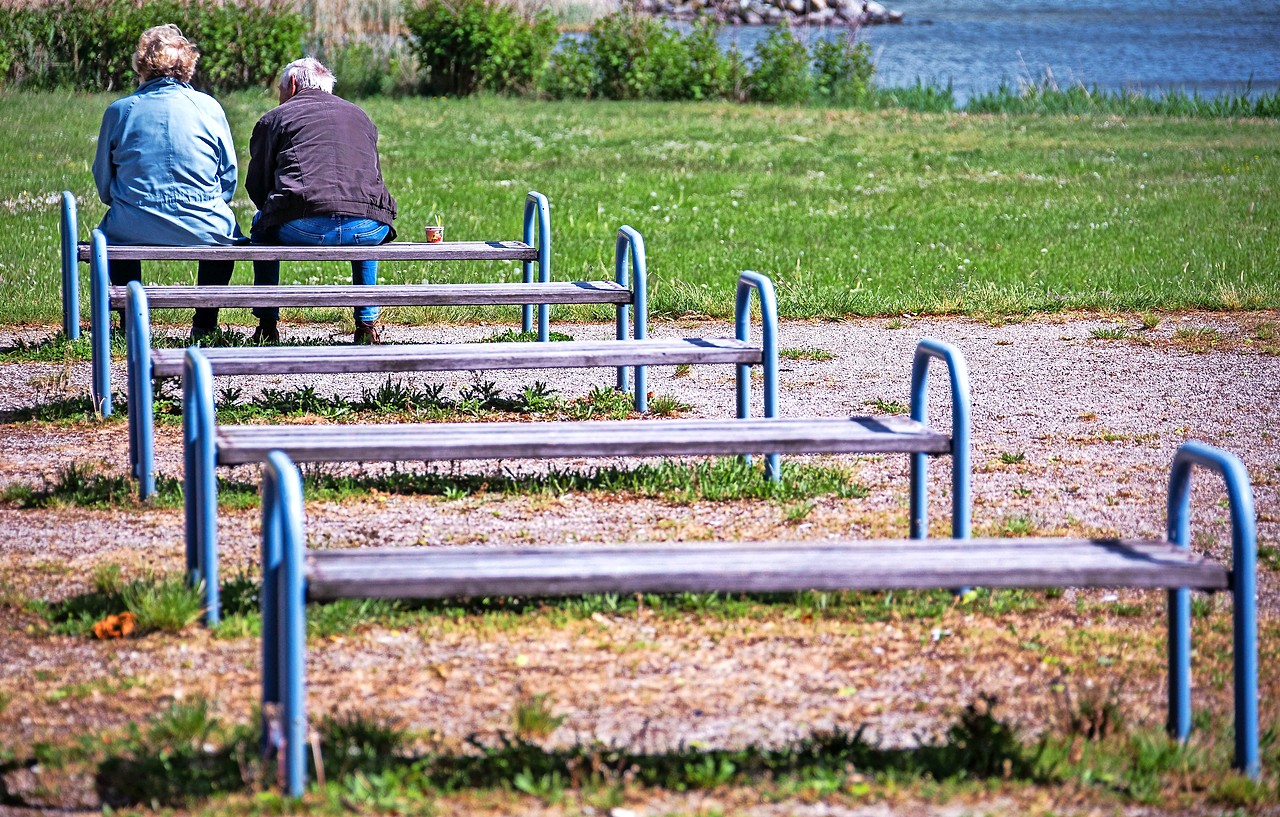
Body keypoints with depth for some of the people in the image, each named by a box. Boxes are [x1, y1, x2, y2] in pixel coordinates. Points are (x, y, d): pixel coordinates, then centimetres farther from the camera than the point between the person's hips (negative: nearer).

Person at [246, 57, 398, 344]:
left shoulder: (274, 118, 17)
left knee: (262, 224, 32)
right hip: (365, 230, 3)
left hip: (301, 229, -3)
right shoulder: (360, 116, 29)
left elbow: (256, 186, 16)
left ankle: (267, 325, 28)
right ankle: (367, 324, 33)